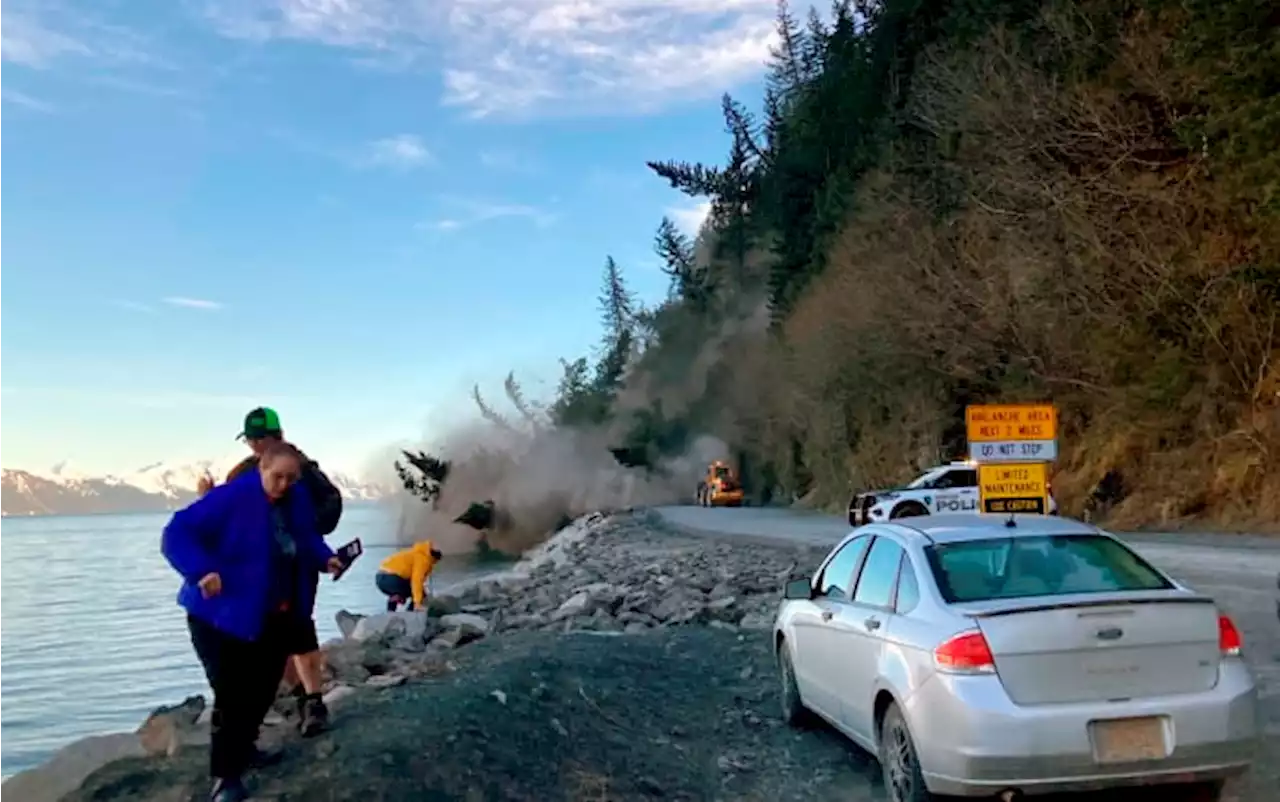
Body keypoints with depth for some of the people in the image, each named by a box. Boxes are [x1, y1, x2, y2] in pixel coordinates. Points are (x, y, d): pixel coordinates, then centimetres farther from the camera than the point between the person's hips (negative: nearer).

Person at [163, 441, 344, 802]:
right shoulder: (230, 498, -22)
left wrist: (325, 558, -4)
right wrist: (202, 571, -37)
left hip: (276, 617, 7)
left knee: (263, 689, 18)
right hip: (224, 616, -7)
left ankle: (243, 748, 39)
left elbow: (307, 538, 16)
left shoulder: (297, 500, 0)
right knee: (232, 695, -9)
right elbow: (176, 535, -24)